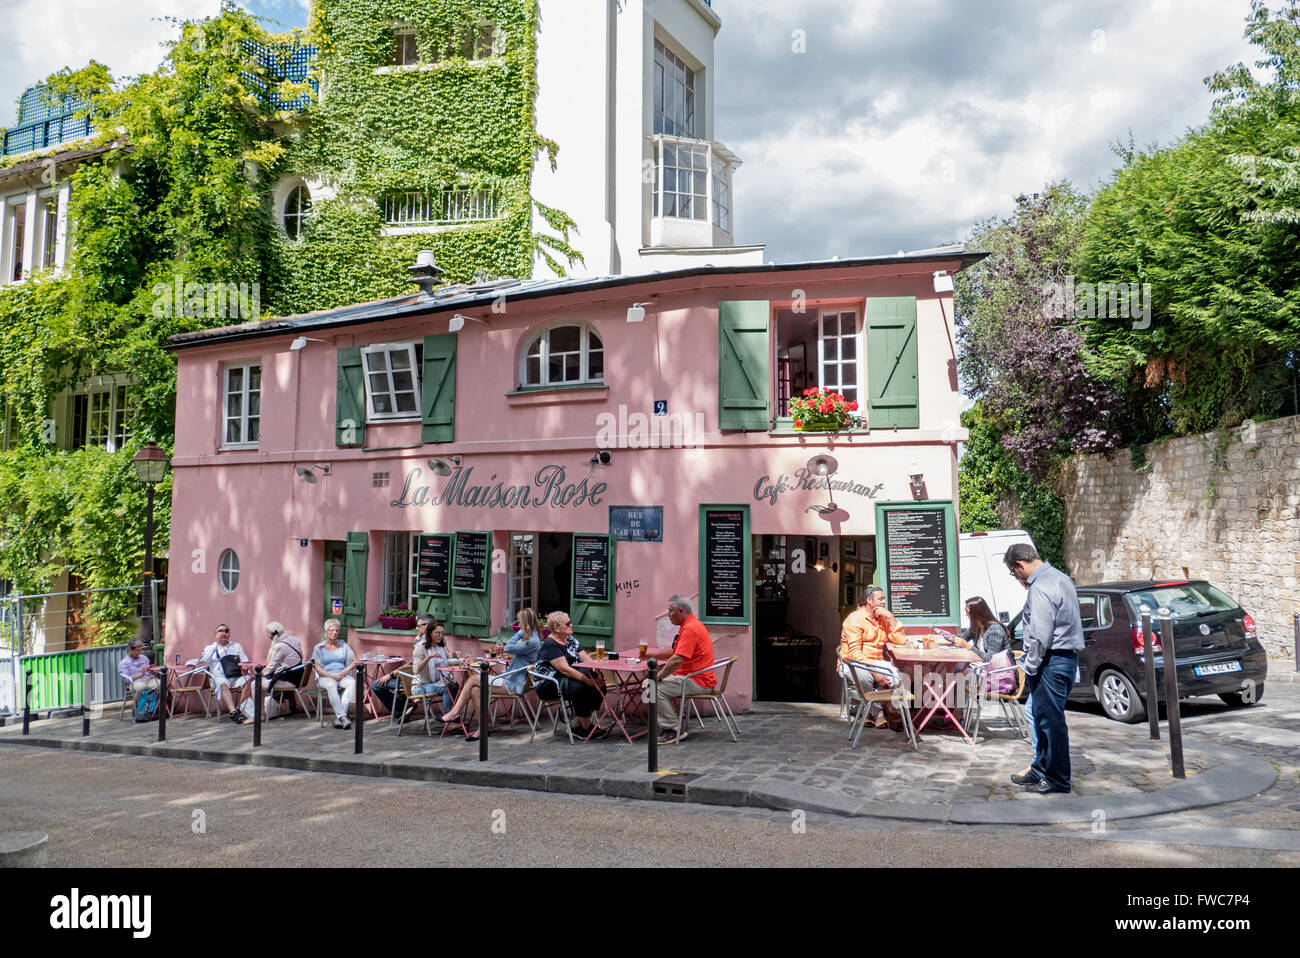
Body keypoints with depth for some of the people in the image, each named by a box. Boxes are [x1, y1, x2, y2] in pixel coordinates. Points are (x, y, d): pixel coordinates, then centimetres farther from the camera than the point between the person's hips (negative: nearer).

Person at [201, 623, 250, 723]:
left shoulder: (237, 646, 27)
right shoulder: (210, 648, 23)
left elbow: (245, 661, 17)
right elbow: (204, 661, 4)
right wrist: (215, 646, 7)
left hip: (236, 676, 2)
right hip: (219, 676, -1)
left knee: (248, 680, -32)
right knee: (223, 685, -38)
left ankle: (241, 709, -38)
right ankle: (233, 711, -49)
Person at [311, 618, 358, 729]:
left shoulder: (344, 646, 18)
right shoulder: (319, 648, 10)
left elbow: (355, 661, 14)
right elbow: (318, 668, 1)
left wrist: (347, 670, -6)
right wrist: (332, 676, -13)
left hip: (343, 675, 2)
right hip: (326, 677, -2)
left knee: (352, 683, -33)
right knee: (331, 685, -38)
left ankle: (338, 717, -39)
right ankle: (343, 716, -43)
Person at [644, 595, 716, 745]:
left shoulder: (690, 628, -20)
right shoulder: (689, 625, 15)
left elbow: (677, 660, -26)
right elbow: (674, 651, 25)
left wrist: (659, 676, -16)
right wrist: (651, 653, 17)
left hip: (698, 682, -11)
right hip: (692, 677, 11)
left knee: (656, 688, -18)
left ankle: (672, 730, -9)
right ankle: (670, 726, 12)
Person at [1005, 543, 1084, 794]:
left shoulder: (1040, 588, -18)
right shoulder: (1059, 577, 14)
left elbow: (1041, 636, -21)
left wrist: (1030, 668, -13)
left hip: (1051, 662, -10)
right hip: (1068, 657, 10)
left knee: (1051, 721, -1)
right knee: (1044, 719, 18)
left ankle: (1057, 780, 8)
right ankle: (1040, 771, 28)